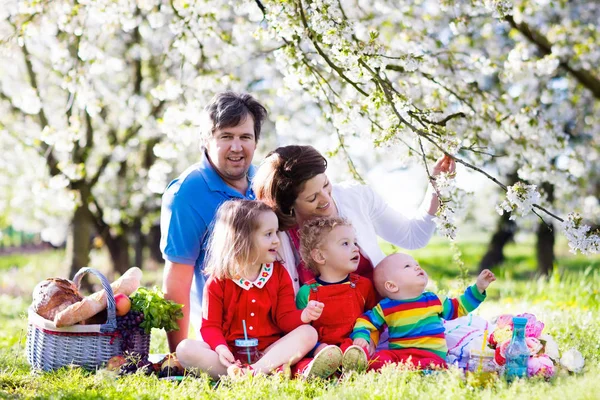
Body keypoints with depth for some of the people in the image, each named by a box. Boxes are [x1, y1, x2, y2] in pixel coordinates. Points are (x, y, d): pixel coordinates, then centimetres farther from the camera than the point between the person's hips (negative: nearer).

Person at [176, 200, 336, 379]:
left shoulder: (279, 274, 9)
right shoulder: (218, 281, 1)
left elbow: (285, 318, 3)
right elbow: (211, 326, -3)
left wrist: (304, 315, -21)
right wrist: (220, 348, -25)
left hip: (269, 351, 3)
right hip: (232, 355, -2)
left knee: (308, 333, -23)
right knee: (185, 348, -26)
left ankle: (254, 370, -38)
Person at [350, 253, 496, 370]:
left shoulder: (434, 300, 16)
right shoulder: (386, 307, 9)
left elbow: (460, 307, 27)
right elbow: (366, 321, 14)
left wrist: (478, 289, 22)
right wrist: (361, 336, -7)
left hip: (431, 354, 0)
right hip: (397, 353, 0)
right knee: (379, 358, -31)